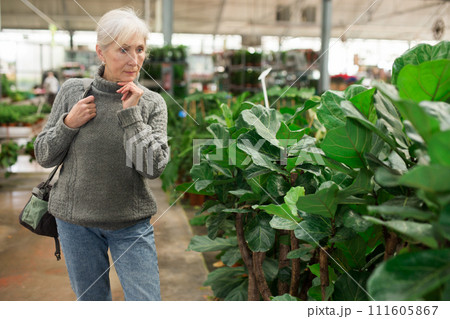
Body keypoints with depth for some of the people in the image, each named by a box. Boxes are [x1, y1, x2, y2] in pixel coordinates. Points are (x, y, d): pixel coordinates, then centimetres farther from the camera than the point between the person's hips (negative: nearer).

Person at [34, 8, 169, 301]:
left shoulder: (152, 103, -6)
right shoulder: (73, 91, -4)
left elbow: (154, 167, -16)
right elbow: (44, 156, 2)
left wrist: (130, 114, -19)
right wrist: (68, 124, -15)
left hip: (131, 223, -1)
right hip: (75, 219, 1)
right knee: (91, 301, 17)